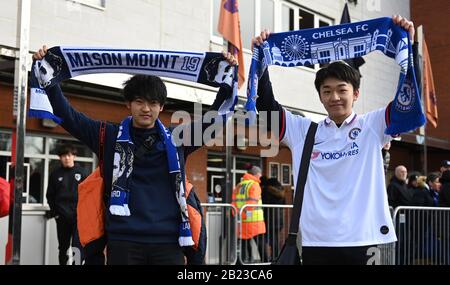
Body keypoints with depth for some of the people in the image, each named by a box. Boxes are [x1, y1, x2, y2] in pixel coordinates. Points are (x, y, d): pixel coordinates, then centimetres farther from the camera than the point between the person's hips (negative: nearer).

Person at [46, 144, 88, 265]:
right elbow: (50, 195, 11)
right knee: (63, 247, 11)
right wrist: (54, 211, 1)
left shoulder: (82, 172, 3)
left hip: (79, 216, -2)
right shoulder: (55, 174, 7)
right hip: (62, 217, 2)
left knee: (78, 246, -11)